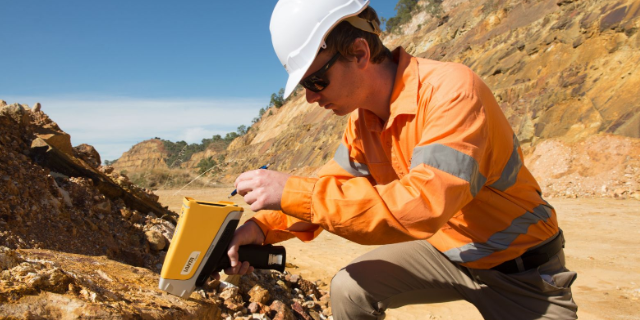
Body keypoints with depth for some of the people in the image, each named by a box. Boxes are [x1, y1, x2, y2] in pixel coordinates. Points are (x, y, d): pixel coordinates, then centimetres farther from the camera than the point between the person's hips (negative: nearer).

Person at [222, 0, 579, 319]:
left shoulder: (452, 89, -31)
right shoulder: (363, 119, -7)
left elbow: (421, 207, -41)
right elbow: (333, 187, 1)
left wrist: (293, 193, -39)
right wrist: (263, 227, -15)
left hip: (521, 267, -5)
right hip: (446, 248, 5)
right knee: (350, 289, -8)